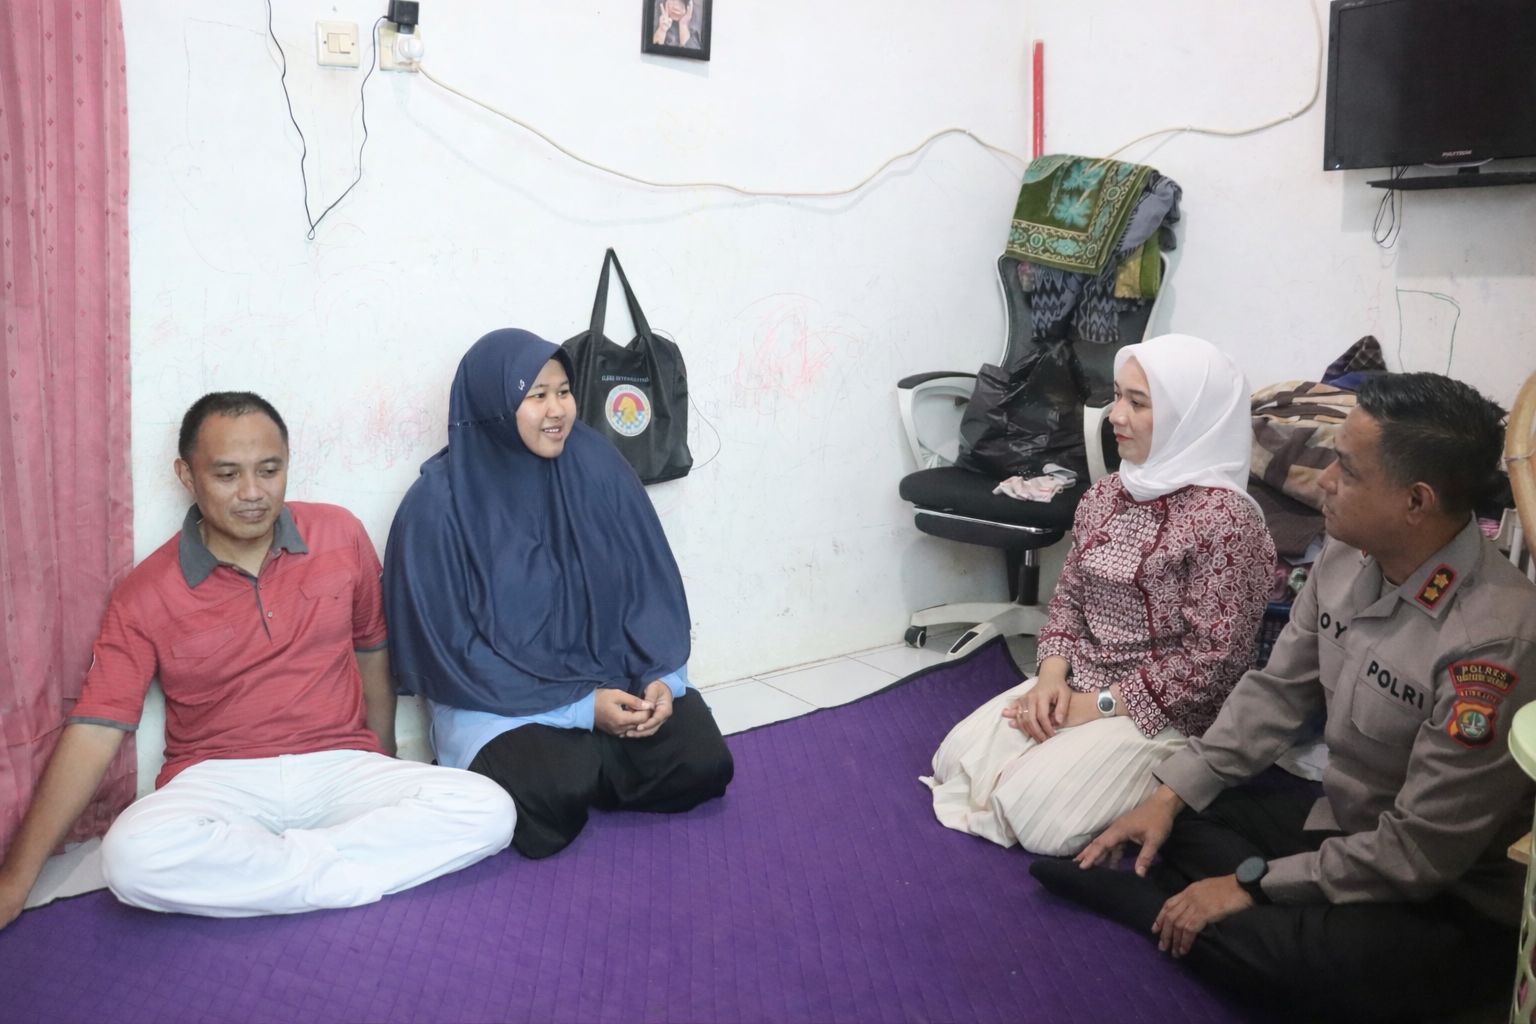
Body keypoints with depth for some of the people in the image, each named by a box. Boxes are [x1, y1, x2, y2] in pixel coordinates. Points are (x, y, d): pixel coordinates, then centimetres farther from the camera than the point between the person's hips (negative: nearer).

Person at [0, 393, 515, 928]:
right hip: (220, 780, -2)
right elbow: (94, 732, -7)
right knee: (134, 854, -35)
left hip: (340, 769, 2)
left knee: (488, 811, -23)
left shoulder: (341, 534, 1)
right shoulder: (145, 594, -4)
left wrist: (384, 760, 23)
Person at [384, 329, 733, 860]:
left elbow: (651, 582, 2)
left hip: (610, 673, 4)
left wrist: (662, 678, -15)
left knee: (703, 762, -16)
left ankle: (584, 764, 7)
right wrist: (579, 707, -18)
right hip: (500, 697, -3)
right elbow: (450, 646, -13)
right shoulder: (439, 502, -13)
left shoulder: (596, 465, -4)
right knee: (548, 797, -29)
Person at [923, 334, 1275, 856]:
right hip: (1078, 685, 7)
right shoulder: (1104, 495, 5)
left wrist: (1097, 705, -18)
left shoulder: (1224, 516, -19)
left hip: (1163, 712, -7)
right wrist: (1052, 674, -7)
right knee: (956, 759, -7)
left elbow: (1214, 658, -20)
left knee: (1039, 818, -20)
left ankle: (1155, 793, 5)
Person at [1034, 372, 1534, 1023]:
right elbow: (1278, 691, 4)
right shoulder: (1347, 558, -7)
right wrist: (1174, 792, -4)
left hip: (1455, 903, -7)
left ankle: (1131, 898, -11)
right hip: (1339, 824, 8)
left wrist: (1252, 885, -20)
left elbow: (1421, 854, -27)